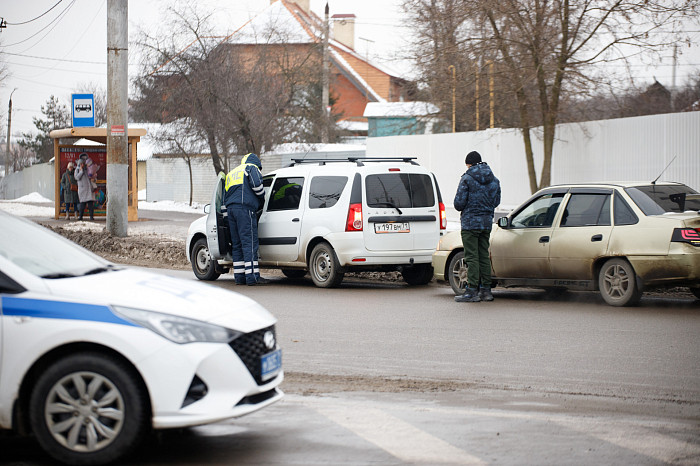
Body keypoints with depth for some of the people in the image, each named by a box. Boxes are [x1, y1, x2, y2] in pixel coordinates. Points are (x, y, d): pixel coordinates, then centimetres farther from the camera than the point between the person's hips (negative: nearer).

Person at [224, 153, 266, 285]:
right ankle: (252, 277, -17)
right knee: (249, 241, -11)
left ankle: (240, 276, 7)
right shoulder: (252, 168, 7)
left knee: (237, 244, 9)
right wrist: (262, 197, 4)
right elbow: (256, 184, -11)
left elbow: (226, 197, 30)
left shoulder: (232, 173, 31)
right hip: (245, 208, -8)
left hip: (231, 209, 8)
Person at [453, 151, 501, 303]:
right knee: (484, 256, 11)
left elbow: (459, 203, -13)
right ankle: (486, 290, 13)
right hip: (487, 222, 6)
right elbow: (496, 201, 16)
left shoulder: (467, 179, -10)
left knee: (471, 257, -5)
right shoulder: (494, 180, 10)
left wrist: (462, 208, 10)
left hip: (470, 223, -6)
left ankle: (472, 291, -8)